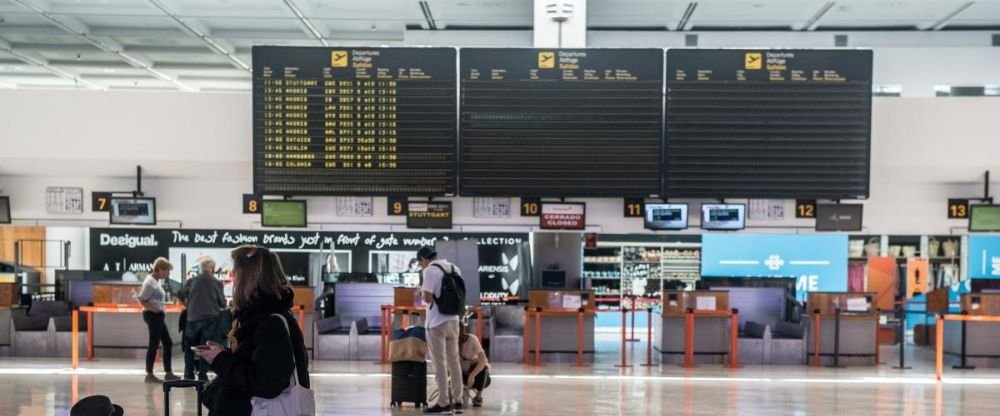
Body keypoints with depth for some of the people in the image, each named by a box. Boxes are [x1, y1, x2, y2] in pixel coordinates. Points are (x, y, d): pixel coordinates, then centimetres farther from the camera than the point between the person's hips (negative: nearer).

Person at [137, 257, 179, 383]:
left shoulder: (156, 281, 14)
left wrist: (160, 311, 7)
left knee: (168, 343, 12)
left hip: (158, 316, 10)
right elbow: (142, 300, -20)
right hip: (153, 316, -10)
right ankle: (149, 374, 3)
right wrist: (155, 309, -19)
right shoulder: (150, 282, -15)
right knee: (154, 344, -4)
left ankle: (168, 373, 17)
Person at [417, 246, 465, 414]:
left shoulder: (430, 270, -13)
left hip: (437, 322, -7)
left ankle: (444, 403, -1)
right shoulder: (454, 268, 11)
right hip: (453, 320, 7)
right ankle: (457, 401, 16)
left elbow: (428, 298, -21)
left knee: (440, 363, -3)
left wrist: (422, 292, 1)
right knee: (454, 362, 12)